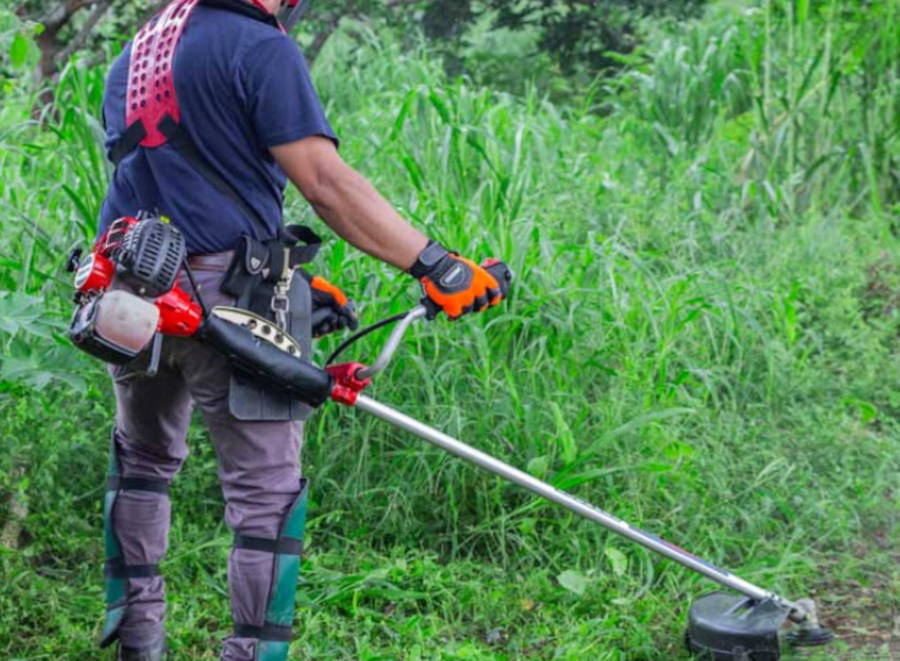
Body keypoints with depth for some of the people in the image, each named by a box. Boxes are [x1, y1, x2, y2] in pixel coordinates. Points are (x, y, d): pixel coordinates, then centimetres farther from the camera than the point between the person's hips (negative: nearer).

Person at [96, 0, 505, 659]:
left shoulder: (133, 54, 18)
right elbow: (325, 182, -17)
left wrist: (291, 280, 19)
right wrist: (435, 264, -17)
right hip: (225, 299, -7)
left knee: (143, 458, 25)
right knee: (267, 490, 1)